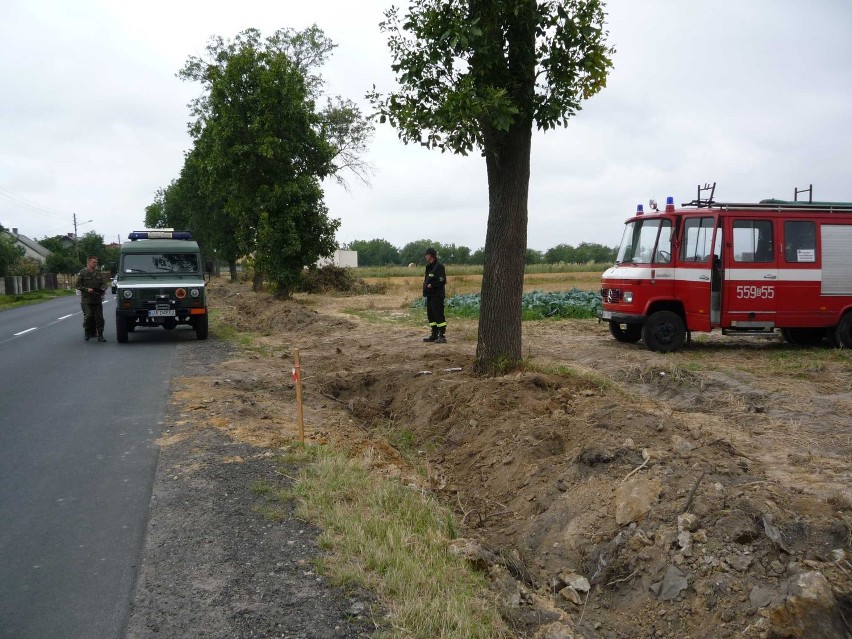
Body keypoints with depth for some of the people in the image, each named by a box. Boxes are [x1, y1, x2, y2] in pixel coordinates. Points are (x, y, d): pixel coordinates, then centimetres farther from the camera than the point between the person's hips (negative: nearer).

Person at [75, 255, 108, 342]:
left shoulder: (99, 273, 11)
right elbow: (77, 285, -2)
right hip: (86, 300, -3)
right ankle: (87, 333, 14)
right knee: (88, 317, -5)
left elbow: (104, 283, 12)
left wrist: (102, 289, -10)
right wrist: (87, 289, -14)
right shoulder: (82, 273, 0)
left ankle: (100, 335, 3)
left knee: (99, 318, 0)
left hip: (98, 300, 3)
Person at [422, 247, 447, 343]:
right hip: (430, 295, 10)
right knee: (430, 315, 12)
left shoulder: (439, 266, -13)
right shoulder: (429, 267, 16)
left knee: (439, 315, -8)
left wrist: (431, 285, -17)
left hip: (437, 295, -10)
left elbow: (442, 281, -19)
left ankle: (442, 336, -5)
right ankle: (434, 335, 20)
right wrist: (425, 284, 6)